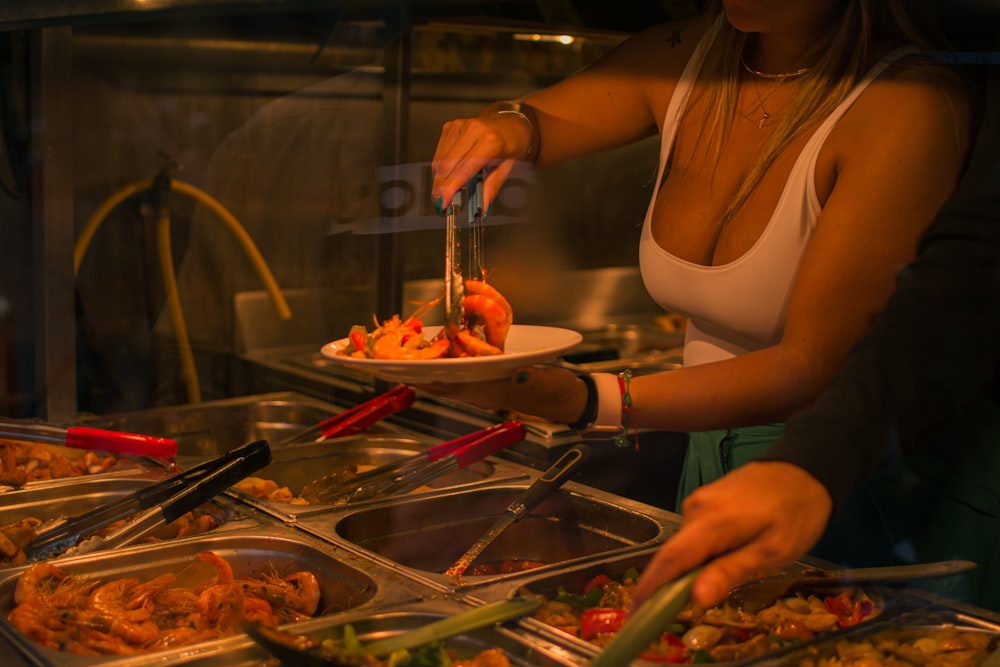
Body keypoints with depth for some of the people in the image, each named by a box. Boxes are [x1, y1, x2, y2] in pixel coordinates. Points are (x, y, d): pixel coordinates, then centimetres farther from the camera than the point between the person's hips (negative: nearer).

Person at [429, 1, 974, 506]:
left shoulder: (912, 107, -20)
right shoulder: (683, 58, -1)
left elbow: (812, 367, -25)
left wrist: (586, 402, -35)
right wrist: (511, 126, -16)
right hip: (703, 456, 5)